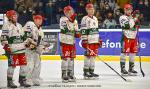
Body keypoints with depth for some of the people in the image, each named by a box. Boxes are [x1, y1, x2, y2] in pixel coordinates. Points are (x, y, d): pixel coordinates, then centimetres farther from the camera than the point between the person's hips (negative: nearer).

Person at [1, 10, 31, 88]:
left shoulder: (19, 25, 19)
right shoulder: (7, 26, -6)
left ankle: (22, 80, 17)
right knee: (12, 65, -8)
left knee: (23, 64, 6)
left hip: (21, 49, 7)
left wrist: (26, 43, 23)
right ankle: (9, 82, 2)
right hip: (12, 50, -7)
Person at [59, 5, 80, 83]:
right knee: (65, 58, -10)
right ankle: (64, 75, -6)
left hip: (72, 42, 7)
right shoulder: (63, 19, -9)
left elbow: (76, 31, 19)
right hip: (65, 42, -7)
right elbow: (66, 28, -25)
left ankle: (70, 74, 22)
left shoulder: (75, 21, 12)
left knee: (71, 58, 12)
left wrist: (77, 33, -2)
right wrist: (71, 19, -29)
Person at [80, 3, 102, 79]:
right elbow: (83, 31, -13)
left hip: (95, 41, 8)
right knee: (88, 56, -8)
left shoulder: (95, 19, 17)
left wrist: (99, 39, 21)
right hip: (89, 41, -8)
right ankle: (86, 72, -3)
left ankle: (91, 71, 15)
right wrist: (84, 40, -18)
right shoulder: (85, 19, -8)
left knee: (93, 56, 9)